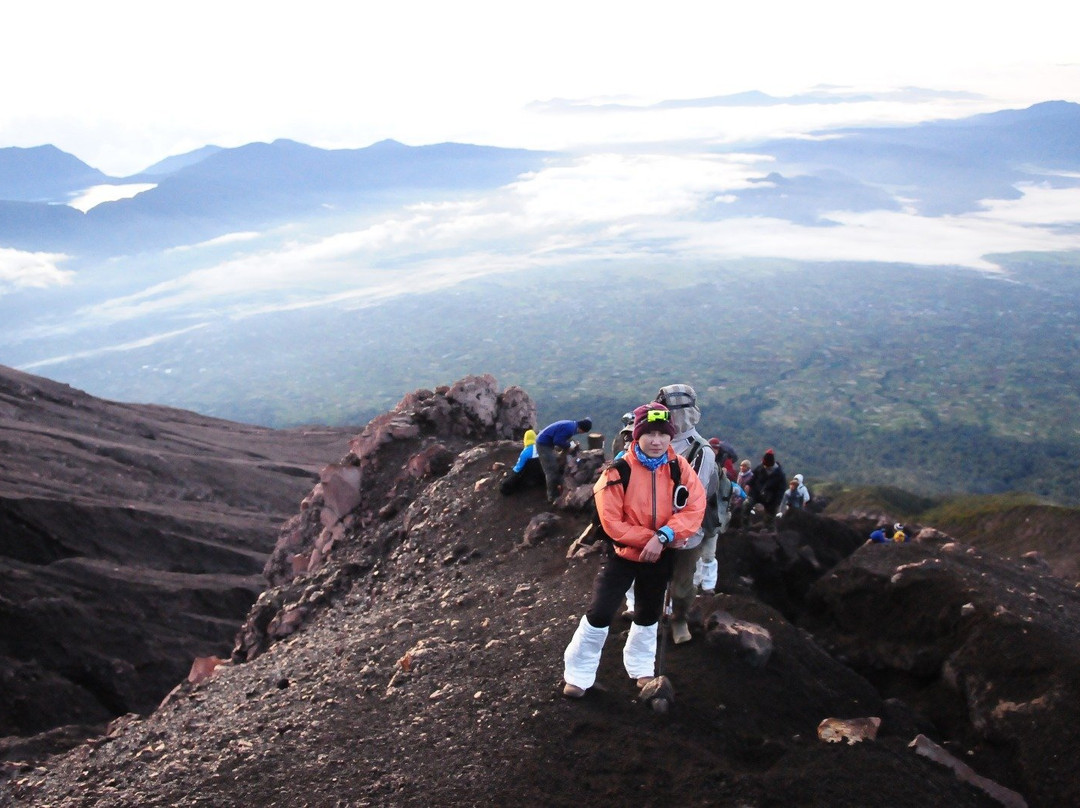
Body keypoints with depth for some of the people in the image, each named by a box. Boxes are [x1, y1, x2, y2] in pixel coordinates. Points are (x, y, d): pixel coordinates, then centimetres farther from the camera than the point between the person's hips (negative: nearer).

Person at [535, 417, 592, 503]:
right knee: (552, 471, -6)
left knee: (556, 467, 19)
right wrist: (568, 446, -10)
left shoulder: (572, 425, 6)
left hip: (543, 441, 10)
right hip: (544, 444, -10)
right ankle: (553, 496, 1)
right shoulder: (569, 429, -24)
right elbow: (557, 441, -25)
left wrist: (570, 444, 7)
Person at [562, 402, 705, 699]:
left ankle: (641, 669, 45)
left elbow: (695, 508, -17)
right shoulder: (619, 470, -21)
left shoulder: (680, 467, -11)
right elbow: (611, 521, -21)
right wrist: (649, 538, -22)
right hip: (623, 553, -4)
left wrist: (663, 537, -28)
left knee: (650, 613, 22)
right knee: (600, 613, -8)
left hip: (661, 557, 4)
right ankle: (578, 675, 11)